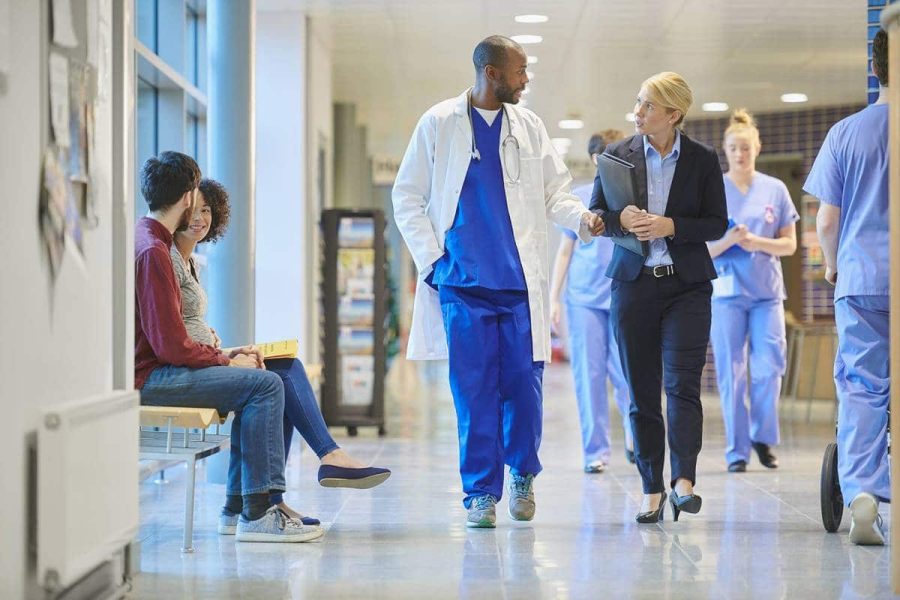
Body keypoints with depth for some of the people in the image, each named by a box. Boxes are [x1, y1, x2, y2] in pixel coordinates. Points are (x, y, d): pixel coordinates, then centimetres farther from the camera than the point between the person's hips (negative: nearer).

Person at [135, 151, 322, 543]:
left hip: (152, 368, 11)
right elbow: (171, 345, -21)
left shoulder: (145, 239, 17)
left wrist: (221, 353, 8)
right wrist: (226, 361, -7)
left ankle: (238, 505, 10)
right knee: (265, 385, -16)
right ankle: (257, 514, -15)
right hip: (147, 378, -11)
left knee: (260, 384, 13)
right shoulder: (152, 250, -17)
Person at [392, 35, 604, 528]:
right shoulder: (439, 123, 5)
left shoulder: (529, 127, 12)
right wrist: (431, 258, -3)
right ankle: (480, 492, 6)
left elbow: (554, 192, 12)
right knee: (473, 389, -3)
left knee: (524, 382, 0)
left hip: (520, 281, 2)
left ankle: (522, 472, 22)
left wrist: (581, 218, -9)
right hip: (463, 282, -2)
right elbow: (407, 197, 7)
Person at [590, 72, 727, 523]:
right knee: (642, 392, 3)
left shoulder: (702, 160, 1)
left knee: (682, 383, -14)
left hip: (687, 284, -2)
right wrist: (621, 220, -14)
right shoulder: (619, 155, 5)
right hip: (633, 283, 2)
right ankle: (652, 489, 9)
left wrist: (670, 226, -14)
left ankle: (683, 481, -17)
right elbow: (595, 214, 8)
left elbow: (717, 223, 1)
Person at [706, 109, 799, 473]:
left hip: (767, 292, 1)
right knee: (731, 373, -1)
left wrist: (756, 242, -11)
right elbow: (702, 250, 0)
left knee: (769, 367, -6)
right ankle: (737, 450, 7)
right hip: (726, 292, -1)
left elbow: (789, 244, 6)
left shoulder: (775, 190, 6)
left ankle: (762, 437, 15)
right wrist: (729, 239, -19)